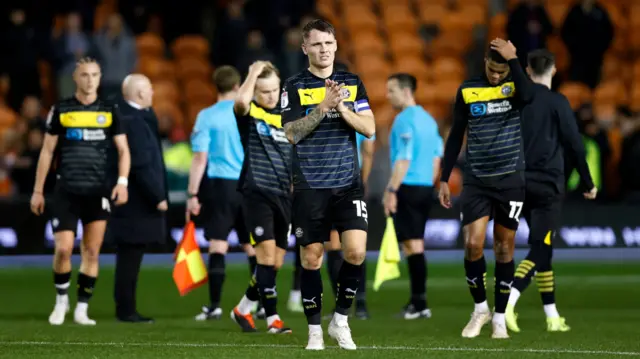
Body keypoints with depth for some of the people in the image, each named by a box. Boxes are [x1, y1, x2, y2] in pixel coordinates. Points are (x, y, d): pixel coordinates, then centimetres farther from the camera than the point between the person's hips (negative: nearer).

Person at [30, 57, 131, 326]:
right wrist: (38, 190, 6)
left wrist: (122, 181, -8)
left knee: (92, 253, 0)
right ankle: (61, 301, 14)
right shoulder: (61, 110, 4)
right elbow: (47, 151, 8)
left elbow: (123, 150, 8)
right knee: (63, 249, -8)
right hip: (66, 191, -1)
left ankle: (82, 309, 9)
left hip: (98, 192, 1)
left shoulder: (110, 111, 7)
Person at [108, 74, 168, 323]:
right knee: (130, 256, -6)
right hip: (137, 203, -10)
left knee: (130, 258, 12)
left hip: (131, 202, 10)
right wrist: (158, 197, -19)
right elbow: (141, 166, -22)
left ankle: (125, 309, 16)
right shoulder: (134, 122, -18)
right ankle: (125, 310, -3)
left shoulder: (129, 117, 13)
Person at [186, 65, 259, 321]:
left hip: (219, 185, -2)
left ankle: (214, 305, -8)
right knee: (253, 247, 10)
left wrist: (193, 194, -4)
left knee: (217, 246, -3)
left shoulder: (207, 117, -2)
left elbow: (200, 158, -7)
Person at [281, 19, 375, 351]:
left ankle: (340, 319, 9)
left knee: (356, 252, -10)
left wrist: (342, 108, -15)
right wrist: (323, 107, -19)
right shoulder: (294, 86, 0)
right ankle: (314, 329, 12)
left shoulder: (352, 83, 8)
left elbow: (369, 128, 1)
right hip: (309, 186, -2)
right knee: (311, 258, 1)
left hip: (348, 183, 2)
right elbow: (292, 133, -9)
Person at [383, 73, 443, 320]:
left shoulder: (404, 121, -12)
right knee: (415, 245, 13)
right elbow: (436, 159, 16)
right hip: (426, 188, 8)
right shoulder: (428, 120, 14)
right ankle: (417, 301, 14)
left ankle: (420, 304, -8)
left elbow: (404, 160, -18)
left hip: (408, 188, -8)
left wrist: (391, 191, -18)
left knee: (412, 245, -7)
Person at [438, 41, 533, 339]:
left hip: (510, 180, -1)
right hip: (476, 180, 1)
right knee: (473, 245, -10)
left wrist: (513, 60, -25)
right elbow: (456, 136, 10)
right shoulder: (467, 91, 2)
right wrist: (444, 179, 8)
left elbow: (526, 96, -27)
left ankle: (500, 318, 14)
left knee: (504, 248, 5)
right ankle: (480, 309, 10)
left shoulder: (514, 87, -1)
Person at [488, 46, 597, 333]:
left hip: (521, 185, 5)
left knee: (542, 249, 16)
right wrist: (588, 183, 4)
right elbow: (574, 145, -7)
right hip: (548, 186, -5)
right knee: (539, 251, -8)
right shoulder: (557, 102, -7)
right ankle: (508, 302, -30)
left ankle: (552, 315, 17)